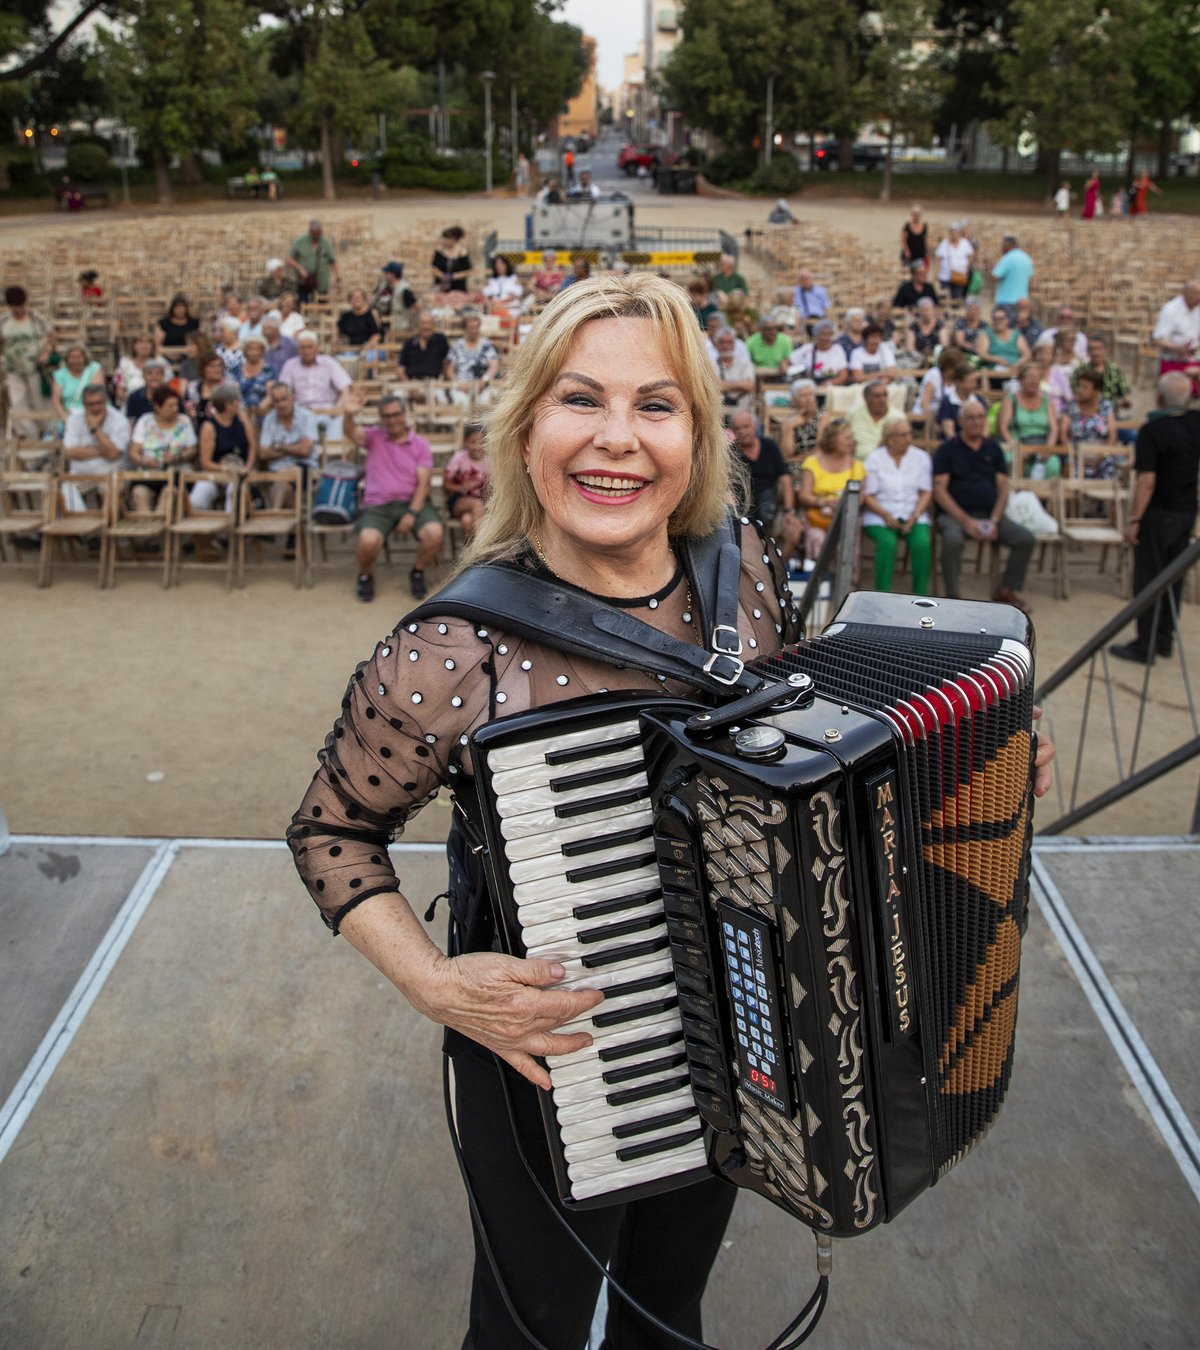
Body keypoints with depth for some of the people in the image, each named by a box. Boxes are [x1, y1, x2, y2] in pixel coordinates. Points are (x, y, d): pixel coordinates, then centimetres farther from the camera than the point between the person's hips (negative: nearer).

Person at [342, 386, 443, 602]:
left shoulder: (420, 444, 9)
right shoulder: (374, 437, 10)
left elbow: (424, 483, 0)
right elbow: (352, 434, -13)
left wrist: (412, 513, -15)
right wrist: (349, 415, -37)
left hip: (413, 502, 1)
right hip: (377, 505, -1)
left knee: (435, 533, -29)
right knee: (368, 541, -31)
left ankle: (418, 573, 4)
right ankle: (365, 576, 5)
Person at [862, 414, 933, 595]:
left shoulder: (921, 457, 11)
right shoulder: (874, 458, 5)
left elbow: (926, 492, 6)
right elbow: (868, 495, 0)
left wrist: (914, 516, -11)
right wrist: (886, 515, -16)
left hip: (914, 514, 2)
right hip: (880, 516, -2)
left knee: (922, 542, -28)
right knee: (887, 542, -33)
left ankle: (920, 596, -19)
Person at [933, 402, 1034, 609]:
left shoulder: (993, 449, 15)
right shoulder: (947, 449, 3)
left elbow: (1003, 488, 10)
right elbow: (939, 491, -5)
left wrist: (994, 521, -7)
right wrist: (967, 521, -15)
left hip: (990, 514, 4)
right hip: (954, 514, -4)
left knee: (1025, 539, -15)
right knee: (953, 540, -37)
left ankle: (1006, 591, 3)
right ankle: (952, 595, -19)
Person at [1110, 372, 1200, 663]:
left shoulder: (1153, 430, -18)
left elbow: (1147, 481, -22)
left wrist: (1133, 520, -17)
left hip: (1158, 513, -7)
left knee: (1148, 578, -1)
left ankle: (1145, 646, 1)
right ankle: (1165, 639, 22)